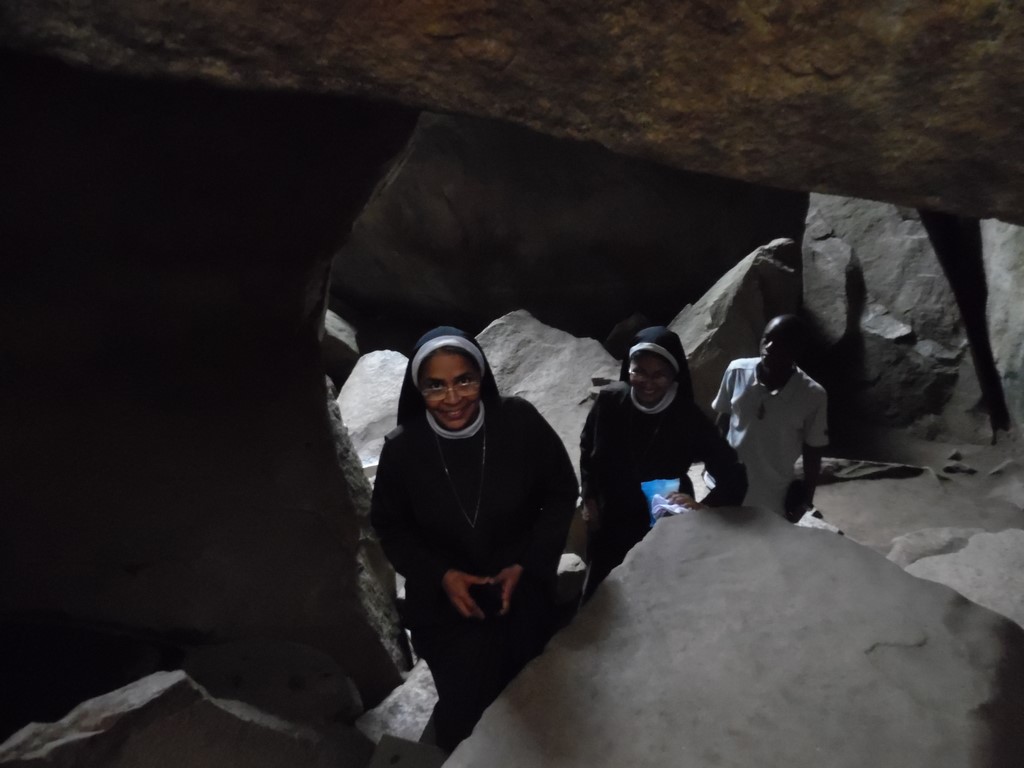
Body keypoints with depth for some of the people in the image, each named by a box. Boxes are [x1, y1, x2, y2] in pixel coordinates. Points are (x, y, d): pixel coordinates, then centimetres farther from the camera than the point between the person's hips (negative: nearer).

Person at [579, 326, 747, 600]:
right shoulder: (610, 399, -17)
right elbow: (587, 447, 2)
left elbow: (734, 477, -19)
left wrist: (702, 508, -36)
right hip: (609, 521, 2)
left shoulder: (689, 418, -22)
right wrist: (589, 497, -2)